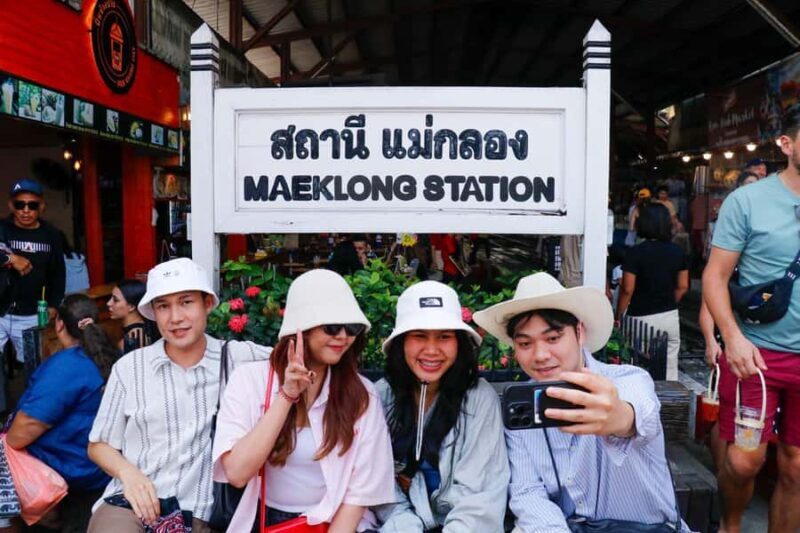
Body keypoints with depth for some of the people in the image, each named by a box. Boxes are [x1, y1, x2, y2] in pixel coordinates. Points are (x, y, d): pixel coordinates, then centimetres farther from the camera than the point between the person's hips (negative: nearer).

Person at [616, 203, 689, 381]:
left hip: (641, 318, -4)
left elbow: (627, 289, -12)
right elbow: (682, 287, 8)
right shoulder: (677, 252, 1)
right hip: (670, 317, 4)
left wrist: (618, 316, -1)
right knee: (669, 370, 11)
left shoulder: (635, 253, -13)